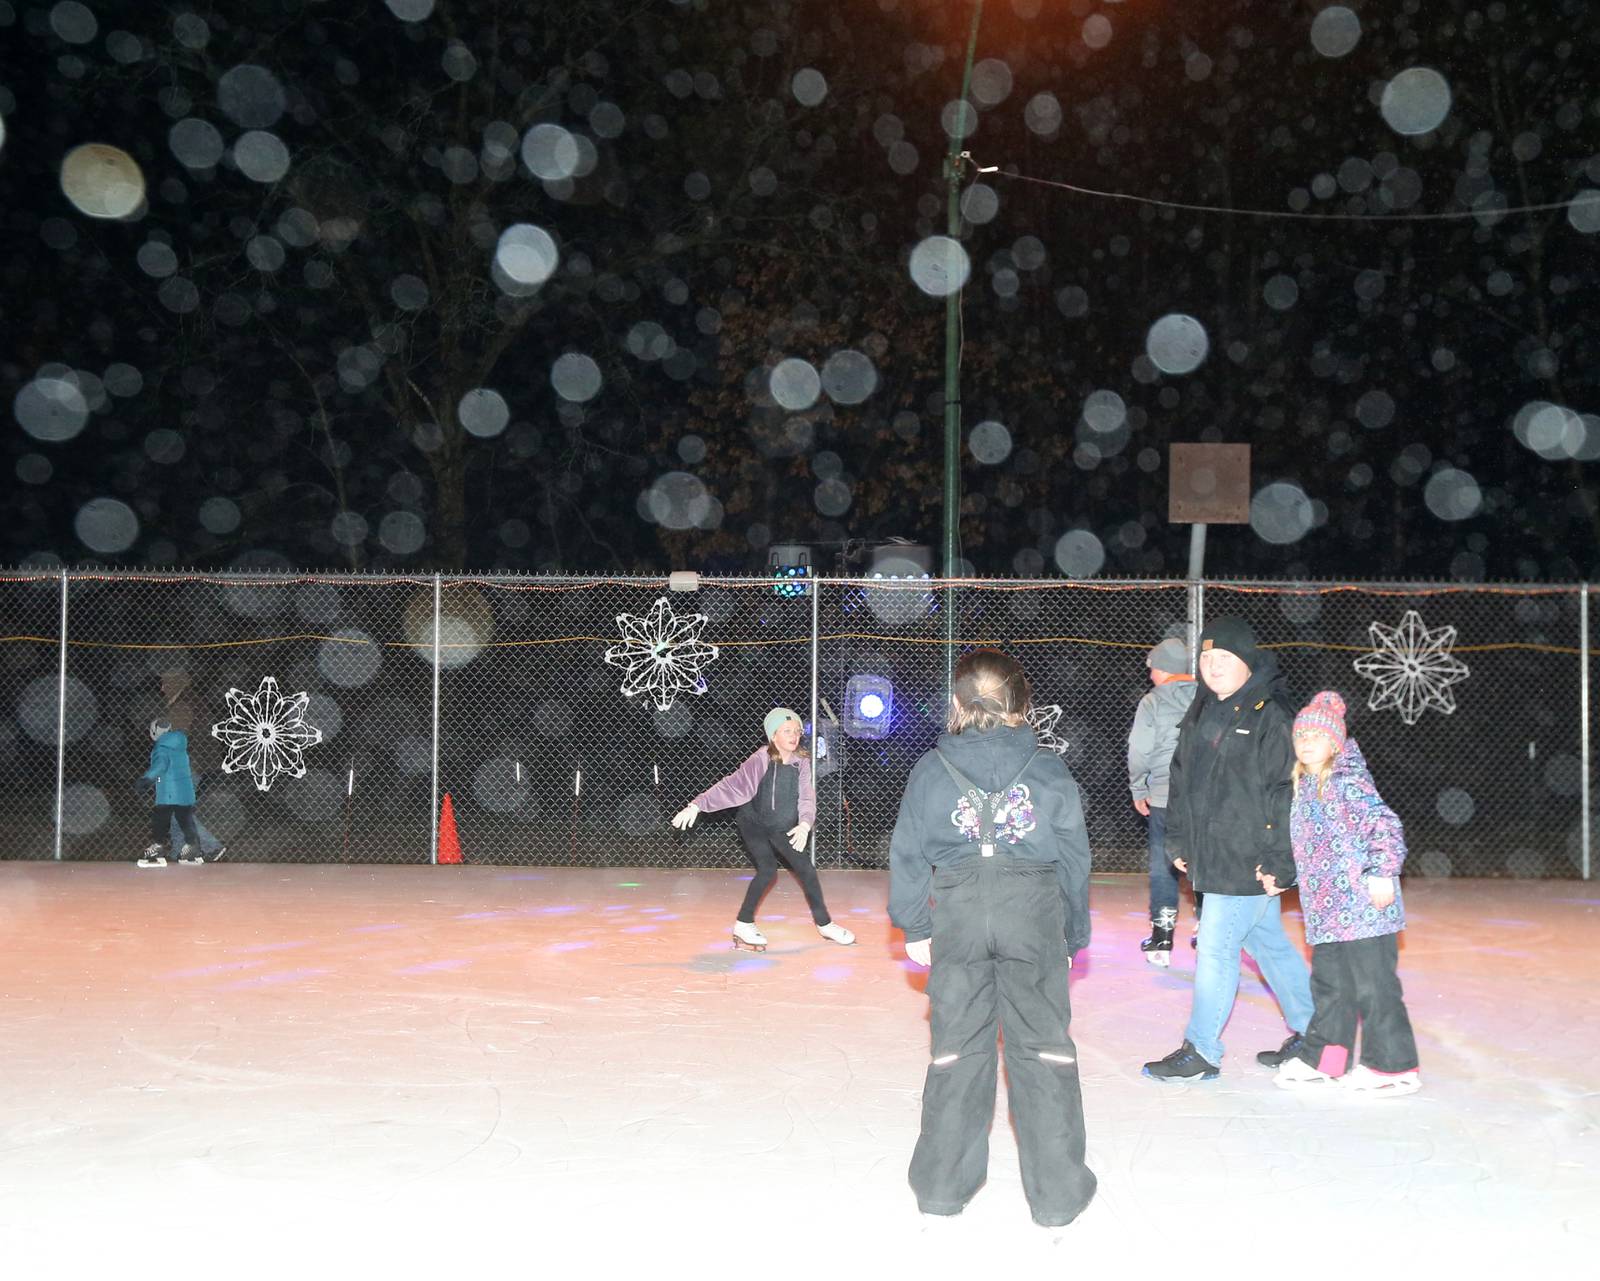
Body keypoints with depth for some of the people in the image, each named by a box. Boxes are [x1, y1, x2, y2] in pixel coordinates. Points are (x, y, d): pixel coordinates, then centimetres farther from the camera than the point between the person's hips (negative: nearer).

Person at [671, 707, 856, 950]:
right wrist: (696, 805, -35)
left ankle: (825, 925, 22)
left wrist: (805, 824, -34)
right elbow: (732, 785, -27)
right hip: (753, 823, -5)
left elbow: (807, 797, -14)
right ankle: (743, 925, -4)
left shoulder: (802, 763, -8)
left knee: (806, 869, 4)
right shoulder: (762, 760, -22)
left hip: (782, 829, 5)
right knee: (768, 870, -20)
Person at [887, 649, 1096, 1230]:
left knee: (957, 1047, 10)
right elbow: (1074, 858, 6)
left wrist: (914, 925, 13)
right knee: (1043, 1048, 7)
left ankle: (943, 1184, 19)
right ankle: (1056, 1192, 13)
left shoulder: (931, 768, 2)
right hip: (1035, 909, 0)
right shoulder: (1050, 770, 2)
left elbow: (907, 853, 4)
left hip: (958, 910, 1)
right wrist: (1075, 935, 15)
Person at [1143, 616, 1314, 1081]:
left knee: (1216, 949, -4)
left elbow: (1287, 793, -18)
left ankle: (1200, 1052, 7)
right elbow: (1182, 779, 19)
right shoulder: (1200, 713, 11)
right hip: (1212, 858, 8)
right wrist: (1179, 840, 17)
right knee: (1267, 942, 18)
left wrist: (1277, 862, -19)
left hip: (1249, 862, -8)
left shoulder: (1270, 716, -15)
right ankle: (1310, 1031, 32)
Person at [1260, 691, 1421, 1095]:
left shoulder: (1348, 782, -12)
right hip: (1327, 910, 9)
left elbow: (1385, 825, -20)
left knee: (1373, 986, 0)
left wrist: (1383, 873, -26)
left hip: (1363, 908, -9)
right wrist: (1279, 875, 20)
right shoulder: (1304, 788, 14)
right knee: (1329, 985, 15)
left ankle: (1394, 1067, 11)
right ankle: (1323, 1058, 25)